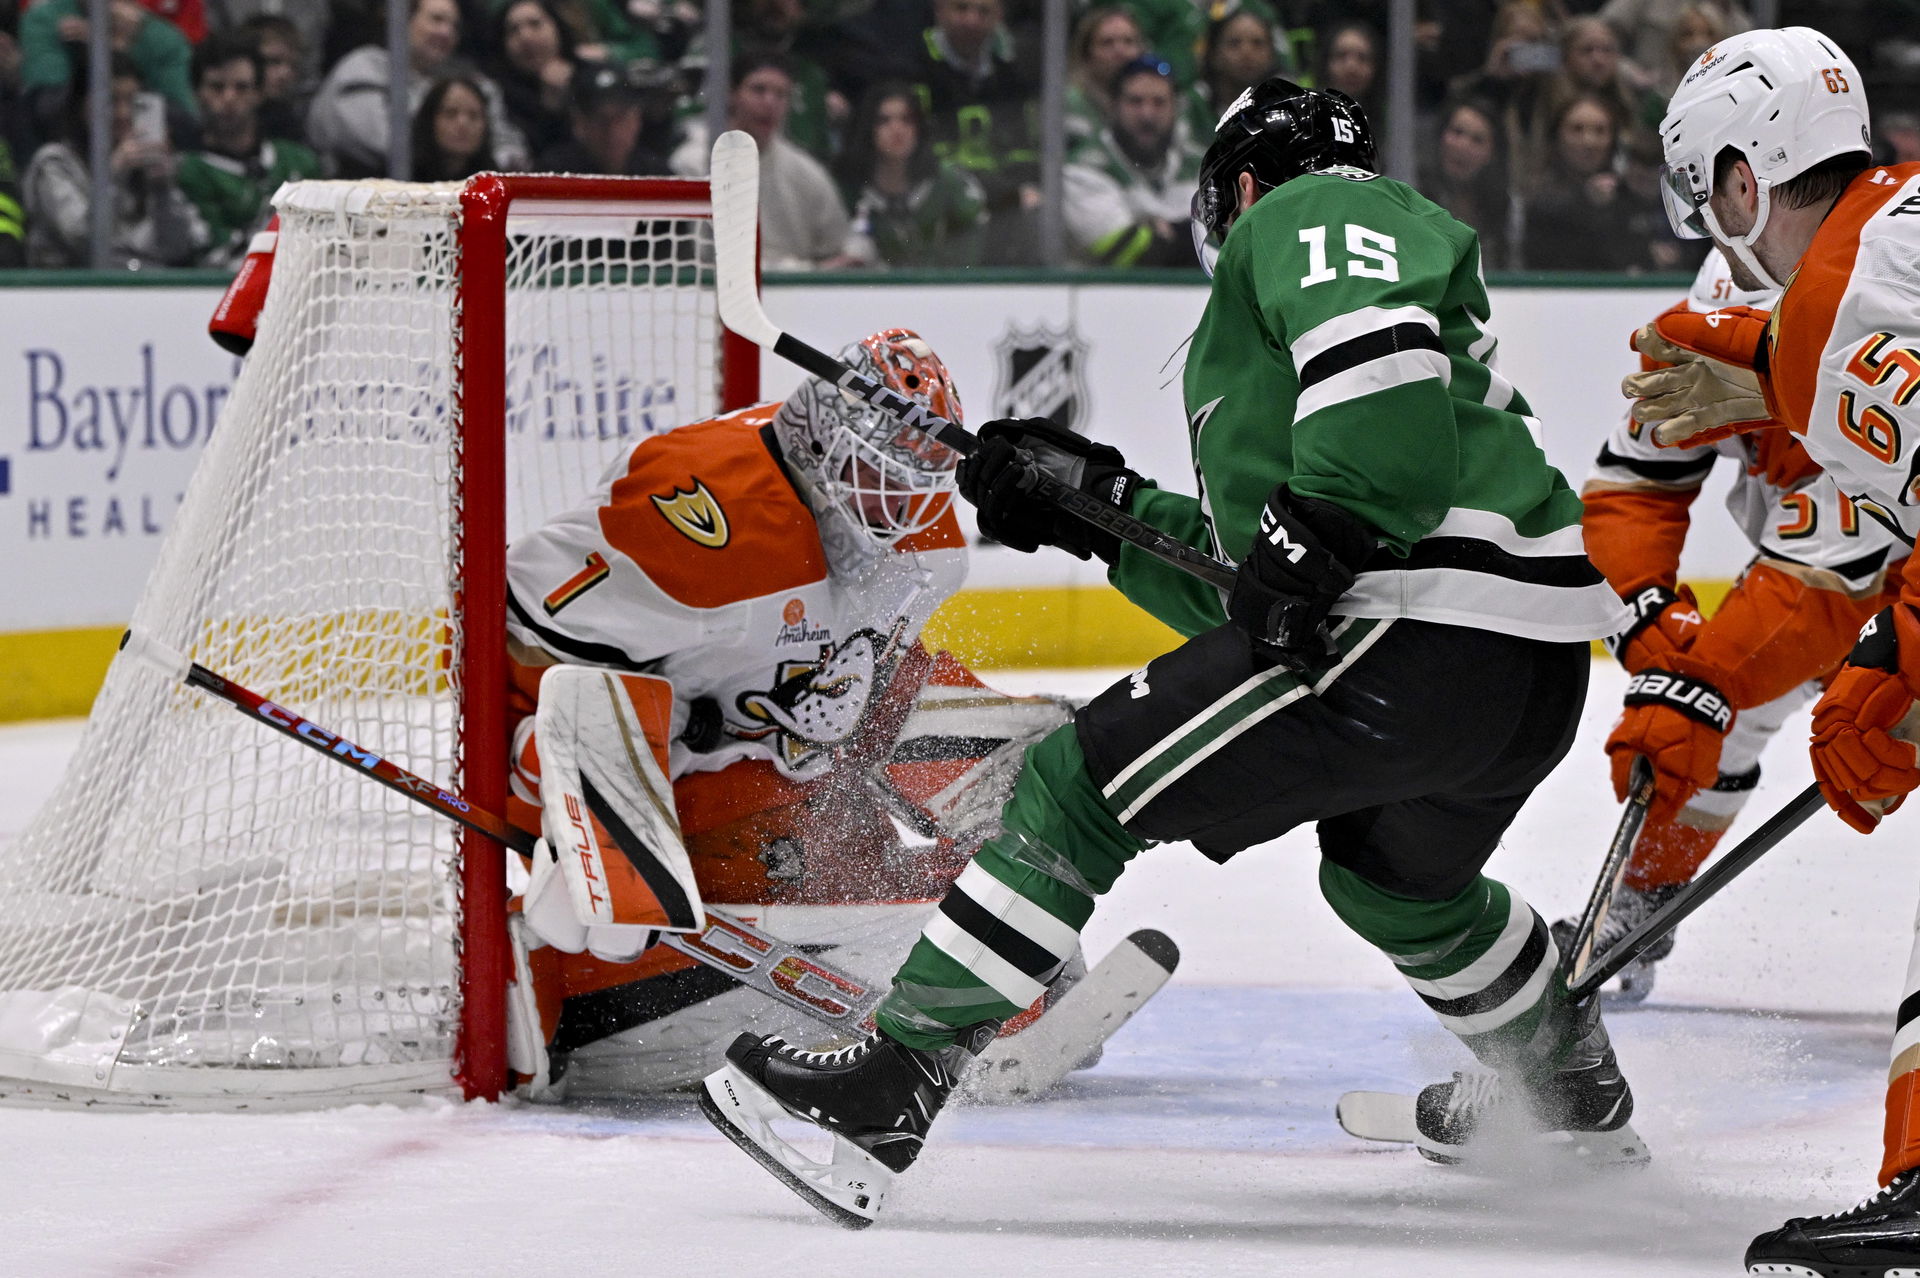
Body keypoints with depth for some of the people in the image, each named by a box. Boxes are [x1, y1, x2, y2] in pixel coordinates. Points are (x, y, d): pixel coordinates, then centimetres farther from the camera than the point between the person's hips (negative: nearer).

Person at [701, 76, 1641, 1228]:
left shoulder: (1308, 213, 6)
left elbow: (1377, 339, -21)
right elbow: (1249, 589, 31)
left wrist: (1318, 531, -23)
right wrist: (1098, 505, 27)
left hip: (1421, 635, -10)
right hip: (1539, 677, 10)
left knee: (1088, 785, -6)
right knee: (1396, 880, 38)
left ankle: (897, 1084, -11)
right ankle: (1575, 1090, 56)